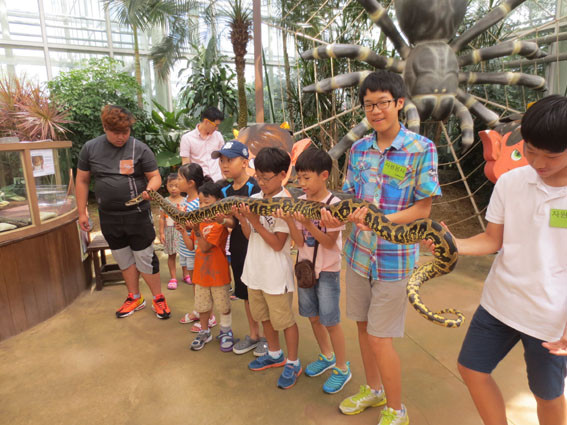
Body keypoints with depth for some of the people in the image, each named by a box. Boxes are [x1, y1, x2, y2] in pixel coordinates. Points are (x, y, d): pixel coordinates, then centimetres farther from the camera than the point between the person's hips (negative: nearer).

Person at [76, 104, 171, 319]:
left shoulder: (140, 149, -7)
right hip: (108, 217, 4)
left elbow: (155, 176, -4)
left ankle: (158, 299, 17)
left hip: (137, 214, -4)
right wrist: (82, 212, 6)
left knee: (145, 257, 1)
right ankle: (135, 298, 31)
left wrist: (149, 189, -27)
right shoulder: (90, 148, 2)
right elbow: (82, 181, 8)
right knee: (123, 258, 15)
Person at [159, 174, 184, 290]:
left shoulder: (184, 201, -2)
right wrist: (161, 232, -2)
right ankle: (173, 278, 16)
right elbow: (162, 218, 1)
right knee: (171, 255, 7)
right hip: (169, 231, 1)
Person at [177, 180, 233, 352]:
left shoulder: (220, 224, -17)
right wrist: (183, 231, -8)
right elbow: (191, 246, 5)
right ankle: (204, 332, 36)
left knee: (223, 305, 10)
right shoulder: (199, 222, 5)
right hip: (201, 272, 6)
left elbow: (205, 247, -24)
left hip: (218, 273, -6)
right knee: (202, 305, 17)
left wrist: (197, 230, -35)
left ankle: (226, 332, 31)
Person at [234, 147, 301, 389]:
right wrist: (241, 219, -11)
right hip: (255, 270, 7)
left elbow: (278, 244, -19)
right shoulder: (254, 200, 1)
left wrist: (255, 221, -22)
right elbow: (250, 236, 6)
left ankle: (292, 363, 29)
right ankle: (275, 355, 44)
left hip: (276, 274, -7)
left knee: (283, 319, 8)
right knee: (264, 316, 22)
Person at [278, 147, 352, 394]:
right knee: (313, 317, 18)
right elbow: (299, 242, -6)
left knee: (330, 320, 4)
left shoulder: (334, 204, -17)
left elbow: (330, 243, -19)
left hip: (327, 270, -6)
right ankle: (327, 356, 41)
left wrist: (308, 224, -31)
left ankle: (342, 368, 25)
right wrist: (289, 220, -22)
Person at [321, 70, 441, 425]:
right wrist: (336, 216, -14)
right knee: (364, 326, 19)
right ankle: (373, 390, 44)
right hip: (359, 251, 5)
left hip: (394, 257, -5)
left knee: (380, 338, 2)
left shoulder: (422, 148, -11)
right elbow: (350, 198, 8)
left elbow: (423, 208, -11)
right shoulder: (359, 149, 4)